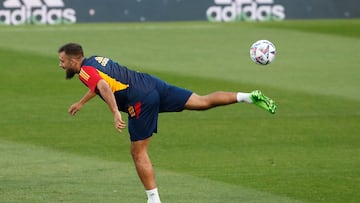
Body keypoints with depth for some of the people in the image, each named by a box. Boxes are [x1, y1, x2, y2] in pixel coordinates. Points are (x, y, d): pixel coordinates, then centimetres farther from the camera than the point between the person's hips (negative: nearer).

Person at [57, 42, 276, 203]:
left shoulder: (85, 71, -5)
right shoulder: (95, 59, 22)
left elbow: (104, 87, -27)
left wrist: (116, 114, -36)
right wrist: (81, 103, 55)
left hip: (141, 101, -8)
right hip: (151, 83, 8)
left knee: (138, 152, 2)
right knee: (203, 102, 4)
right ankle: (248, 97, -10)